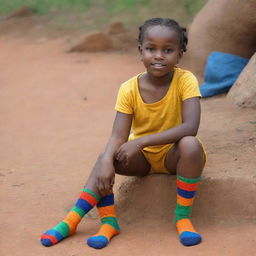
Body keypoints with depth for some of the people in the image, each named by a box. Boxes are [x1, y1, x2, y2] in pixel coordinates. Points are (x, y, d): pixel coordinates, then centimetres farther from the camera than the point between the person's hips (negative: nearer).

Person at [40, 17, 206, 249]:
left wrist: (140, 141, -34)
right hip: (142, 157, 3)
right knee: (105, 158, -24)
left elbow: (190, 127, -31)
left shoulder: (185, 80, -19)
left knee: (191, 145, -35)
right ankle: (108, 222, -24)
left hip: (173, 154, -2)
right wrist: (107, 161, -40)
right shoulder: (130, 89, -12)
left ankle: (183, 216, -22)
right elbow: (118, 136, -18)